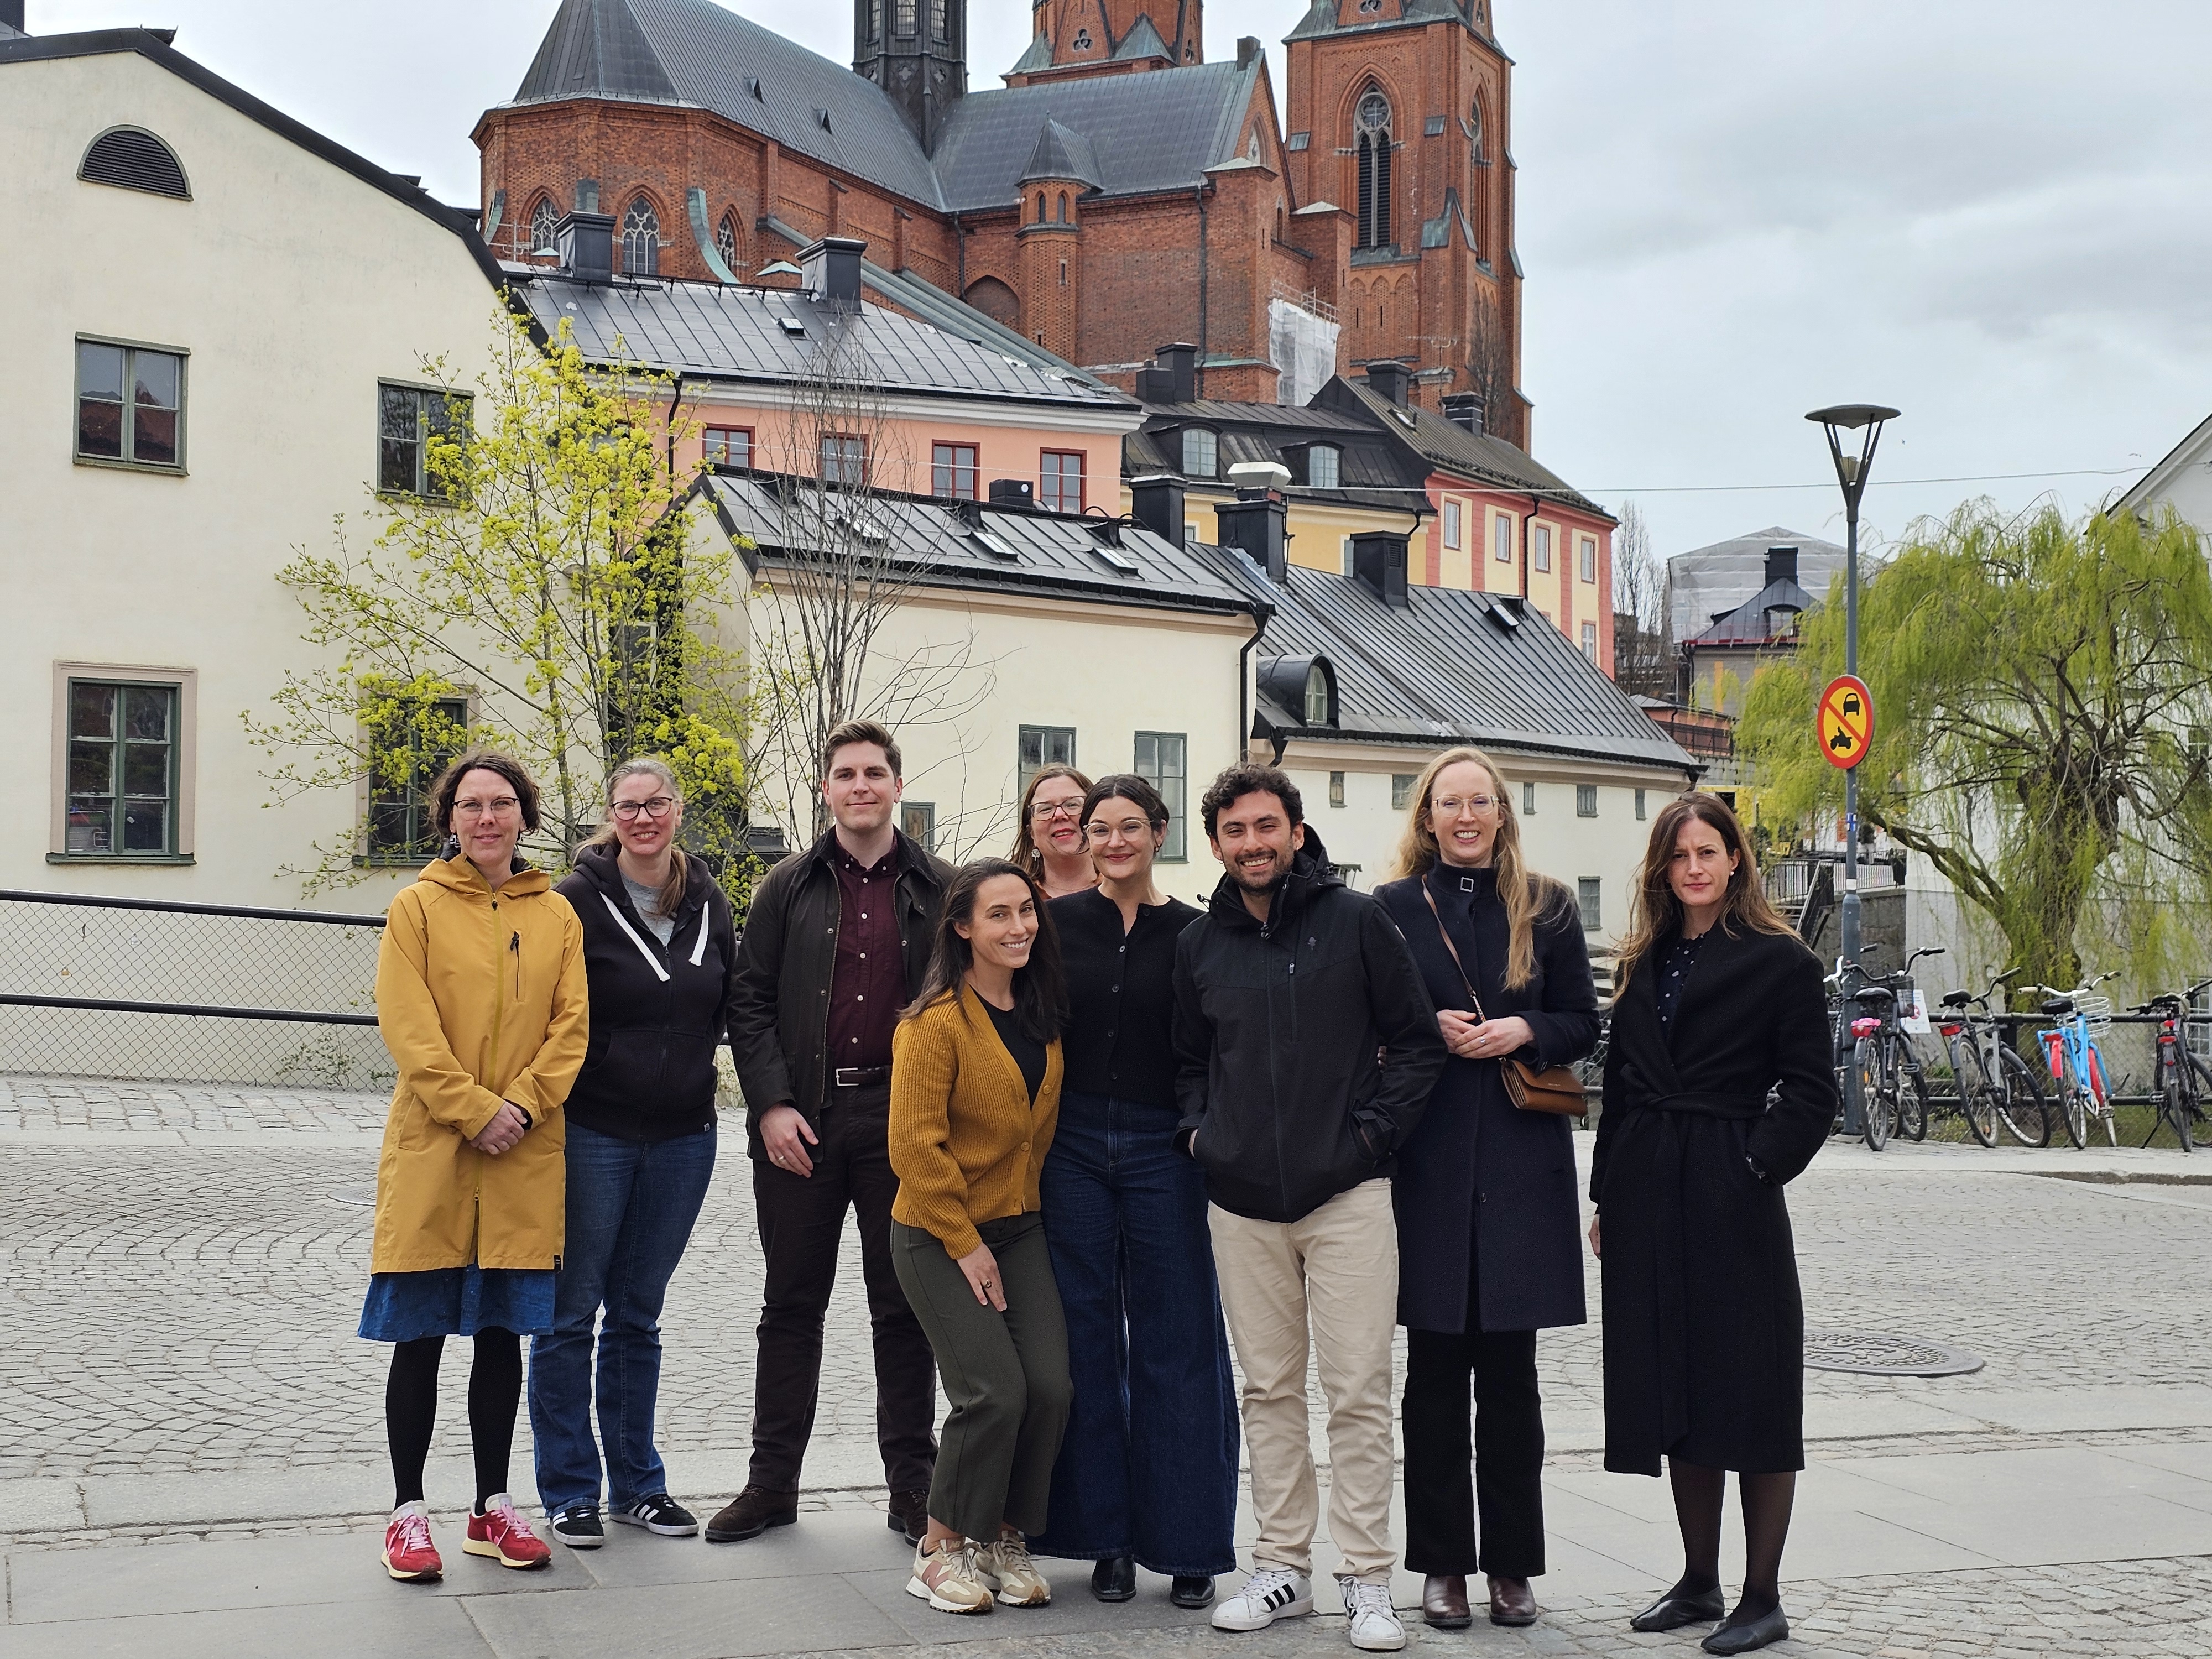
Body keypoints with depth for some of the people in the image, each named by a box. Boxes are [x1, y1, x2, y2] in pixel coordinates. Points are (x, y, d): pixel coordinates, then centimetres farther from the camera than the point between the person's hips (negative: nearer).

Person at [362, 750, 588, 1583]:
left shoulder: (557, 915, 8)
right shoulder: (417, 908, -1)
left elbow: (571, 1024, 3)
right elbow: (409, 1026, -9)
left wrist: (520, 1106, -11)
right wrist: (475, 1110, -16)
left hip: (525, 1155, 3)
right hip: (431, 1150, -3)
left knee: (502, 1334, 9)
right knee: (420, 1337, 2)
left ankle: (493, 1506, 19)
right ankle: (408, 1511, 12)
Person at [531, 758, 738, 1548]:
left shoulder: (707, 902, 6)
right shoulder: (579, 901, -8)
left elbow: (728, 1001, 17)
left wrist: (696, 1069, 6)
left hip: (682, 1138, 4)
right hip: (593, 1135, -4)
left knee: (638, 1316, 14)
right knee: (571, 1313, 3)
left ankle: (637, 1483, 23)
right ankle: (569, 1492, 12)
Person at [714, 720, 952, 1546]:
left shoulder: (938, 890, 4)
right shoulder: (789, 888, 7)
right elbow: (749, 1002, 4)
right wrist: (771, 1103, -7)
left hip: (901, 1123, -1)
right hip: (800, 1122, 1)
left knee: (904, 1306, 5)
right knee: (791, 1304, 8)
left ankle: (912, 1484, 15)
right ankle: (773, 1480, 17)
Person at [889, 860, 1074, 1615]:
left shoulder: (1042, 1015, 6)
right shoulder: (936, 1022, -16)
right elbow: (915, 1144, -17)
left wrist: (1026, 1206, 10)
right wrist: (965, 1244, -15)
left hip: (1018, 1228, 6)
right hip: (936, 1236, -6)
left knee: (1050, 1387, -6)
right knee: (995, 1391, -15)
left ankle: (1005, 1541, 12)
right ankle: (942, 1547, 4)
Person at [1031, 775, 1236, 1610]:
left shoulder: (1191, 934, 1)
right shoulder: (1059, 922, 4)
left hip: (1164, 1149, -1)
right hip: (1074, 1145, 1)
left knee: (1175, 1345, 2)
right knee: (1087, 1343, 6)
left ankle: (1188, 1547, 11)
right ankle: (1107, 1539, 15)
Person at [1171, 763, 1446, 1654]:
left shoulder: (1356, 920, -1)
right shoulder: (1199, 945, 10)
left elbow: (1417, 1041, 1)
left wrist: (1372, 1132, -7)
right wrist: (1199, 1130, 6)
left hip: (1346, 1194, -3)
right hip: (1241, 1201, 4)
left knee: (1358, 1390, -3)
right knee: (1269, 1389, 9)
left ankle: (1367, 1579, 5)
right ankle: (1283, 1566, 18)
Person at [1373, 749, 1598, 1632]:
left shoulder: (1547, 909, 8)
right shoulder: (1391, 909, 5)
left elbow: (1582, 1026, 9)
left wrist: (1522, 1031, -9)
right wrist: (1430, 1031, -11)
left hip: (1521, 1162, 1)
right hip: (1426, 1161, 0)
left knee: (1509, 1371, 5)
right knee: (1435, 1370, 3)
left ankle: (1513, 1565, 14)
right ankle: (1442, 1565, 12)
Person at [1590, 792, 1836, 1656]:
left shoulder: (1781, 962, -3)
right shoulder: (1644, 964, 13)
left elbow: (1810, 1092, -5)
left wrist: (1757, 1166, -15)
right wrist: (1607, 1195, 10)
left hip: (1733, 1201, -6)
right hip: (1648, 1198, 6)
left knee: (1748, 1388, -1)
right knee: (1675, 1393, 11)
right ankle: (1699, 1581, 22)